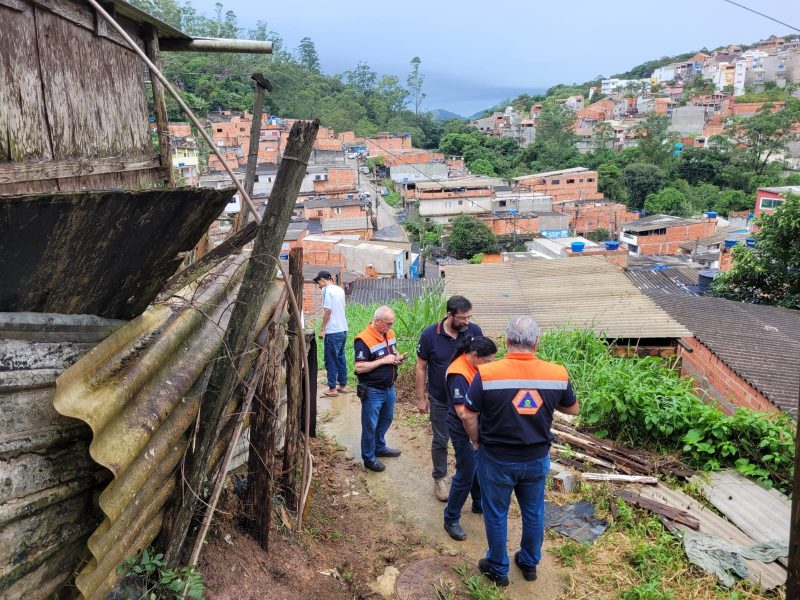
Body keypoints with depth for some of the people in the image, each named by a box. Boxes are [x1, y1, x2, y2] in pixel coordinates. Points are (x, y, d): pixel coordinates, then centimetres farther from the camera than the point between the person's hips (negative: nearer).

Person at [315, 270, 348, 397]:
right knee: (341, 358, 15)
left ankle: (332, 388, 5)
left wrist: (322, 329, -11)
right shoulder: (340, 289, 11)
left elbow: (327, 311, -16)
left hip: (332, 331, -8)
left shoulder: (327, 290, -12)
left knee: (331, 360, 0)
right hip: (343, 329, 8)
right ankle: (343, 385, 22)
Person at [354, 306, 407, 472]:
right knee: (370, 425, 7)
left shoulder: (389, 334, 1)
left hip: (389, 388, 8)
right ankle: (369, 458, 24)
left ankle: (380, 447, 45)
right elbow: (359, 367, -27)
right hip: (372, 391, -8)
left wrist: (397, 358, -5)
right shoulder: (364, 340, -23)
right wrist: (383, 360, -27)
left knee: (386, 419, 24)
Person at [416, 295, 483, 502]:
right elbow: (421, 367, -6)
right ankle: (439, 478, 32)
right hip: (440, 400, -1)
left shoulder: (474, 331, -12)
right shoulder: (430, 335, -17)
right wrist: (421, 398, -4)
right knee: (440, 441, 12)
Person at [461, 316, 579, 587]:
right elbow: (573, 409, 5)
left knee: (496, 514, 17)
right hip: (537, 458, 3)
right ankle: (529, 563, 42)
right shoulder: (557, 374, -12)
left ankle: (498, 569, 33)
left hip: (497, 459, -2)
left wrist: (478, 443, 5)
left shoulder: (487, 373, -20)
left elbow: (469, 417, -13)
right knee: (533, 513, 23)